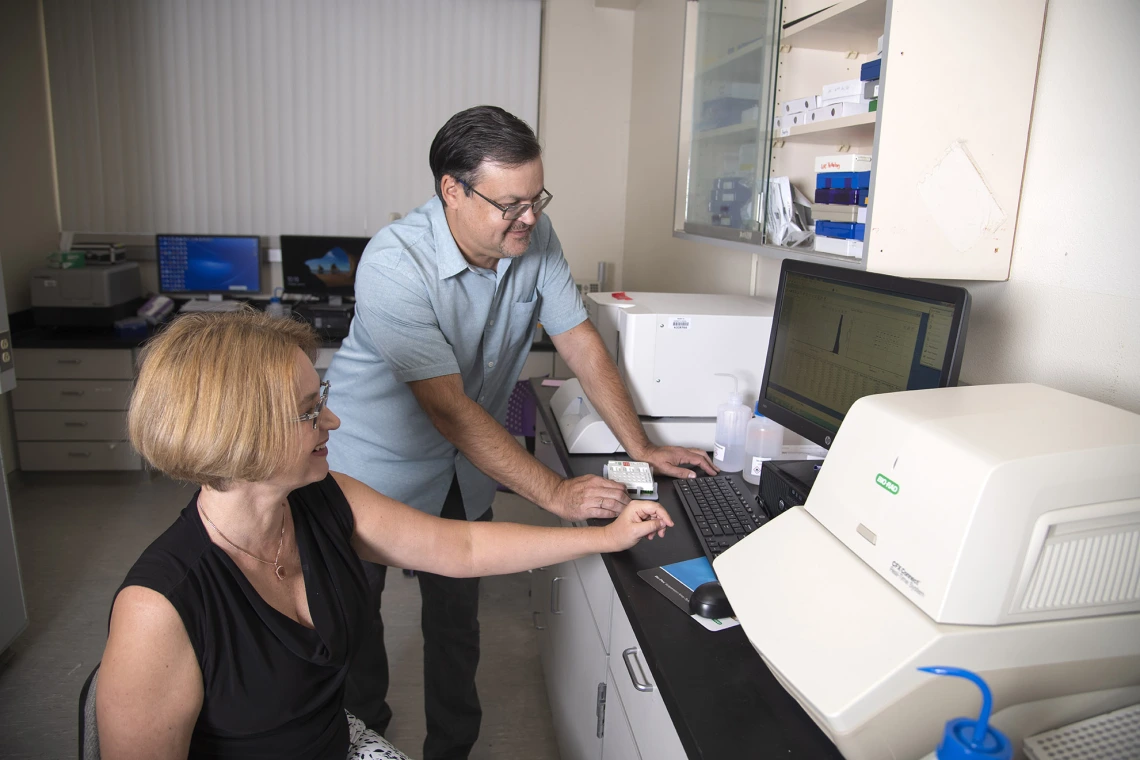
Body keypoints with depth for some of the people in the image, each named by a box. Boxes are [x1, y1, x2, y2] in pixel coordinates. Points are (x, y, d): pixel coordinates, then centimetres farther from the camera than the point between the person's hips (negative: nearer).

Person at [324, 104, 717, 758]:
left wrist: (641, 447, -9)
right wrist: (555, 493, -35)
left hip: (466, 464, 4)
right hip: (380, 460, -4)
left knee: (458, 615, 14)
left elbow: (578, 337, -6)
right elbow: (449, 409, -33)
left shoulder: (535, 238, -12)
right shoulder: (395, 264, -30)